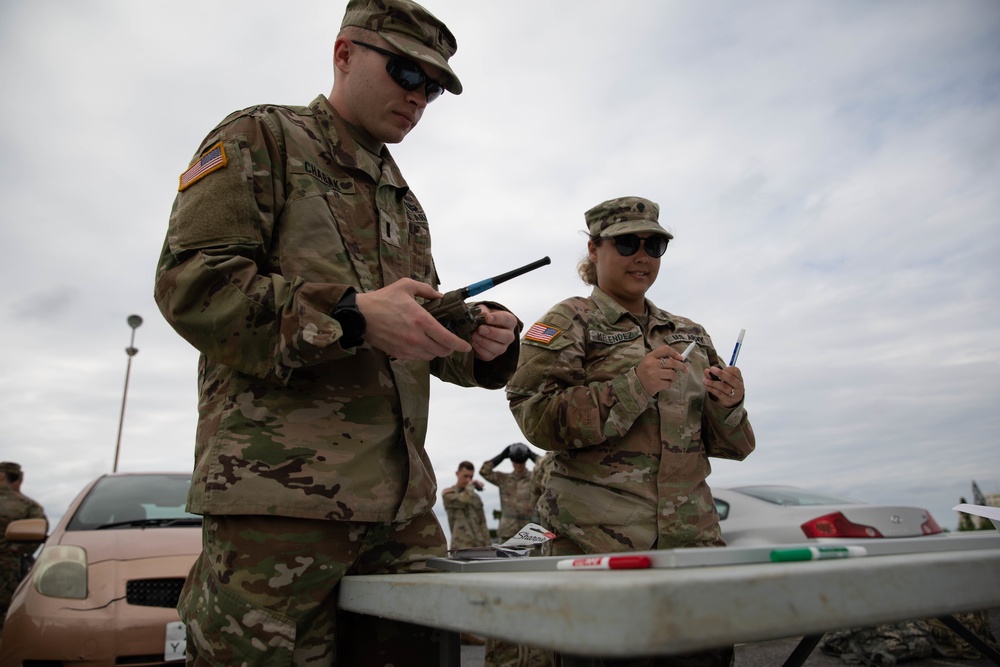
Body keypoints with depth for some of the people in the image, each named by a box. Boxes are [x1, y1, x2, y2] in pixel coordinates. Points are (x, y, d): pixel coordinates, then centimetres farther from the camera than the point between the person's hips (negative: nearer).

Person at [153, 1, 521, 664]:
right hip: (279, 491, -6)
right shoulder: (260, 139, 6)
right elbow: (190, 279, -8)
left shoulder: (404, 201, 26)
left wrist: (481, 345, 1)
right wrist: (351, 315, -19)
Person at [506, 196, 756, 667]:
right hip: (596, 539, -4)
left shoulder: (690, 335, 17)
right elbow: (536, 418, -12)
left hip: (693, 537, 5)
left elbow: (729, 444, 17)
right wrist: (633, 386, -18)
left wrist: (728, 406, -5)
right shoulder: (570, 322, 2)